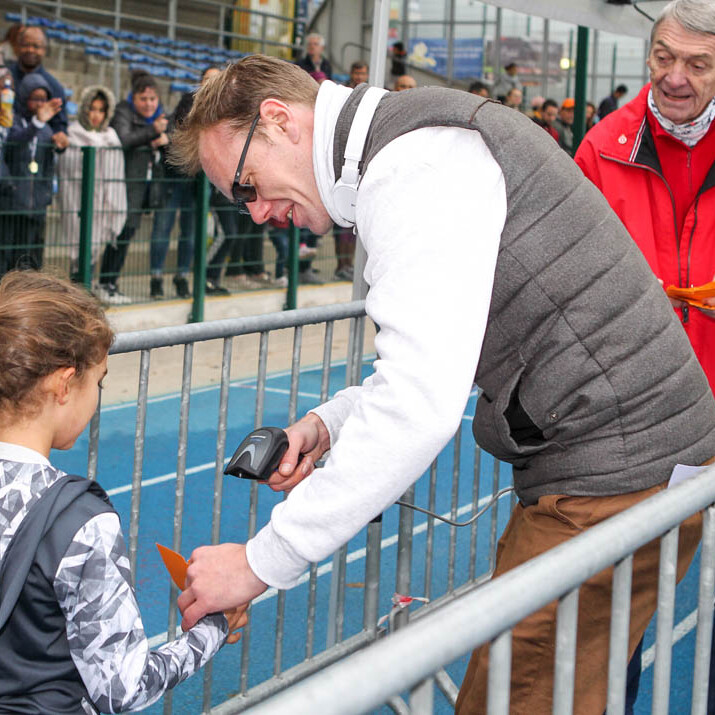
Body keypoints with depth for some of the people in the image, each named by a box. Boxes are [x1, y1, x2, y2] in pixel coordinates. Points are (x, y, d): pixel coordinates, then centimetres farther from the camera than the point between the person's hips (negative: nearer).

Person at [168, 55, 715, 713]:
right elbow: (434, 359, 25)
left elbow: (422, 408, -27)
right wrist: (333, 421, 9)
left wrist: (263, 562, -22)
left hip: (616, 477, -10)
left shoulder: (413, 166, -18)